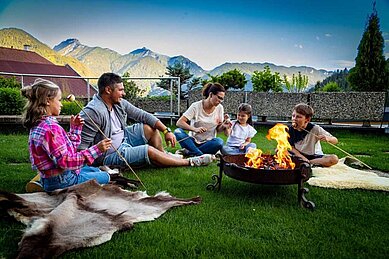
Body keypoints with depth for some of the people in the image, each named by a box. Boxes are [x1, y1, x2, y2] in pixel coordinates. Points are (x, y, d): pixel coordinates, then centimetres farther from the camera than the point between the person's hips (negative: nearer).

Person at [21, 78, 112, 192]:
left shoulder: (38, 124, 6)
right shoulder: (51, 128, -27)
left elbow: (67, 148, 11)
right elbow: (66, 161, -29)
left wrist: (75, 128, 10)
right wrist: (96, 149, -30)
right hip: (60, 181, -10)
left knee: (96, 170, 28)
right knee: (105, 177, 7)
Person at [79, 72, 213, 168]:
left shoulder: (120, 103, -2)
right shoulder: (92, 112, -27)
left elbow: (143, 115, -1)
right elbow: (82, 145, -26)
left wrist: (166, 131, -7)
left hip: (123, 139, 9)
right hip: (111, 155, -9)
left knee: (150, 127, -1)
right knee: (149, 150, -21)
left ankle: (165, 156, 15)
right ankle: (190, 162, -5)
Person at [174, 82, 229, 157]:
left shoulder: (219, 108, 0)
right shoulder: (196, 106, -9)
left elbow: (218, 130, 5)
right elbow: (179, 123, -16)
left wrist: (224, 126, -18)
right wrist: (195, 129, -32)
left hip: (208, 143, 2)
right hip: (193, 141, -1)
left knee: (219, 141, -32)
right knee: (178, 132, -29)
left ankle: (188, 152, -24)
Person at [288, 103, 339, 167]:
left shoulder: (315, 129, -17)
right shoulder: (291, 129, -11)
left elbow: (335, 141, -12)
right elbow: (291, 147, -5)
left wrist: (327, 138, -35)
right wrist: (302, 157, -20)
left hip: (314, 156, -1)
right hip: (299, 155, 1)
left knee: (334, 159, -28)